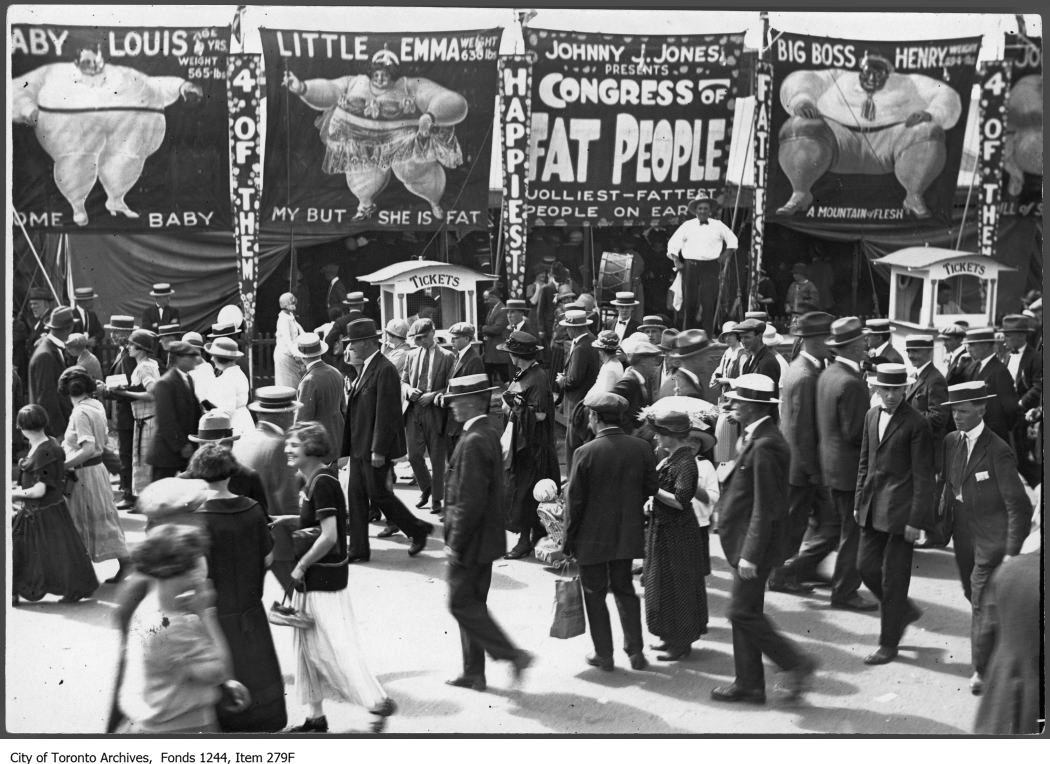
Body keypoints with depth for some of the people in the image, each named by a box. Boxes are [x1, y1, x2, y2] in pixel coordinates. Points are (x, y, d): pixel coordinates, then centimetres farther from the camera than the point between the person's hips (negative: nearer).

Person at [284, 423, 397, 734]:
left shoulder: (322, 483, -20)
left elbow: (329, 536, -25)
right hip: (314, 578, 10)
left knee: (334, 647, -5)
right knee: (308, 646, 15)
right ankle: (316, 717, 24)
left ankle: (378, 701, 3)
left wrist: (301, 566, -16)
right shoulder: (316, 478, 9)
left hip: (324, 577, -10)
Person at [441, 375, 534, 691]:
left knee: (462, 604, -1)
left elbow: (470, 501, -25)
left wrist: (455, 543, -18)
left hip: (471, 541, -10)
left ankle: (513, 655, -3)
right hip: (486, 537, 10)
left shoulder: (474, 442, -22)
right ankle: (473, 674, 21)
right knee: (472, 603, 15)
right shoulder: (489, 434, 9)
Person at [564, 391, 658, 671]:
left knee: (594, 594, 10)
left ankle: (604, 655, 15)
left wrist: (568, 540, -3)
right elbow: (651, 489, 2)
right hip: (628, 534, 4)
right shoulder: (641, 448, -6)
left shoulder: (586, 453, -17)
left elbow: (574, 501, -13)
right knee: (624, 589, 19)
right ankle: (635, 651, 16)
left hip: (592, 537, -4)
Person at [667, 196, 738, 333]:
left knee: (709, 302, -9)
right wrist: (676, 262, 2)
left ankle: (707, 336, -7)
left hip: (710, 267, 0)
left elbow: (732, 240, 21)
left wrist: (726, 255, 9)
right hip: (690, 267, 1)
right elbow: (673, 243, 12)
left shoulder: (718, 225, 12)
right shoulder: (687, 225, 10)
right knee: (689, 301, 1)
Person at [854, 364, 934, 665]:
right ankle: (905, 610, 33)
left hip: (899, 508, -7)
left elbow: (923, 476, -12)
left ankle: (889, 643, 12)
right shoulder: (871, 416, 9)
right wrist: (859, 502, 14)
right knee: (866, 567, 9)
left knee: (893, 576, 1)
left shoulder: (916, 423, -12)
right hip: (873, 508, 7)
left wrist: (915, 519, -14)